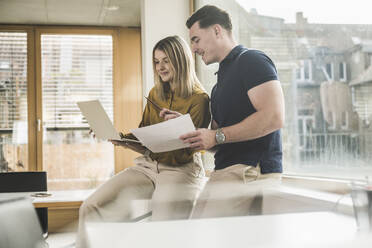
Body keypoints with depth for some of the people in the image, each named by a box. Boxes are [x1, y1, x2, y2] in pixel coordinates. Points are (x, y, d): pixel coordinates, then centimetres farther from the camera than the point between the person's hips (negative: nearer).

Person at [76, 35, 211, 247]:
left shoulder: (199, 98, -6)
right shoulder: (155, 94, 16)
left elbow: (184, 152, -12)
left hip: (181, 170, -6)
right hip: (146, 166, 6)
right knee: (92, 207, -11)